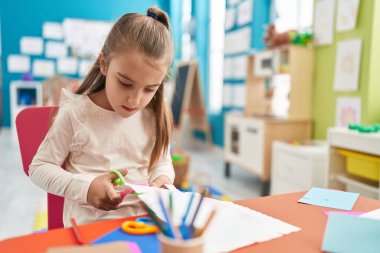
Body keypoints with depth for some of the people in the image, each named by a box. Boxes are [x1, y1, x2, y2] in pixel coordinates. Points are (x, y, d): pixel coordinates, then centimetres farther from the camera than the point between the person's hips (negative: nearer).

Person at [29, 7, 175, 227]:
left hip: (145, 218, 3)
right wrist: (85, 188, -15)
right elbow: (39, 168, -1)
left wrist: (163, 179, -9)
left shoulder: (153, 116, 1)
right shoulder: (75, 113, -7)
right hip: (90, 224, -2)